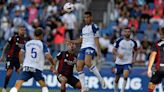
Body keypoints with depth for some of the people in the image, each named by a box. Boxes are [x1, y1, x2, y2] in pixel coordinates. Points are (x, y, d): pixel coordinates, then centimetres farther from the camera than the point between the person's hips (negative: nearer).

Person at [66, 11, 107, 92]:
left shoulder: (94, 27, -1)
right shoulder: (84, 28, 22)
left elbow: (96, 40, -8)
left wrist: (98, 51, -15)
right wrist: (70, 41, 19)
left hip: (91, 47, -8)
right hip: (83, 48, 8)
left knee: (87, 63, -32)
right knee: (79, 67, -3)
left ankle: (101, 80, -23)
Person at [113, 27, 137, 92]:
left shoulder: (133, 42, 2)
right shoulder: (119, 41, -5)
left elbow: (135, 52, 17)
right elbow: (114, 50, -2)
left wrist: (134, 58, 0)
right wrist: (118, 54, -21)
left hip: (128, 62, 0)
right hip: (119, 62, 0)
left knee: (126, 75, -23)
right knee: (117, 78, 9)